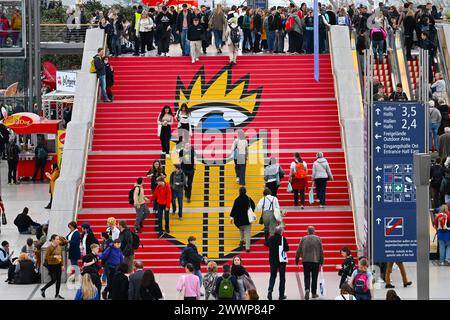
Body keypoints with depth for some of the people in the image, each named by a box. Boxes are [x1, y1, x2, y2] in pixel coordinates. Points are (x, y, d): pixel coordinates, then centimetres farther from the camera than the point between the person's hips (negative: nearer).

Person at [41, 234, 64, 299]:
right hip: (52, 265, -6)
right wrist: (54, 256, -25)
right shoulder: (50, 247, -14)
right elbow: (46, 257, -15)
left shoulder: (59, 247, 6)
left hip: (58, 265, 6)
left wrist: (62, 265, 9)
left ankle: (57, 294, 16)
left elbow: (61, 256, 13)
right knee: (54, 280, -5)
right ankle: (43, 290, 15)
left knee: (58, 280, 5)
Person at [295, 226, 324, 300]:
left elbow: (299, 250, 2)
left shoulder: (303, 239, 0)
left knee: (307, 277, 4)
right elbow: (321, 251, 0)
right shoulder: (318, 239, -1)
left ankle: (307, 289, -18)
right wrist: (321, 261, 8)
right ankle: (314, 293, 12)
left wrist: (297, 260, 11)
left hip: (306, 261, 0)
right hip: (315, 261, 0)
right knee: (314, 277, 8)